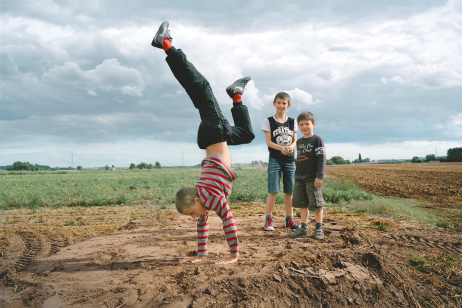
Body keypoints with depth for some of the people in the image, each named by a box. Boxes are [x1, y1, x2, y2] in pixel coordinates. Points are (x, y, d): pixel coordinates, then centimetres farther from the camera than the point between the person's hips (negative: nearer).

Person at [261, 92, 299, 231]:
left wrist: (291, 147, -15)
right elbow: (268, 141, -5)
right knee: (273, 191, -7)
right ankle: (268, 220, 1)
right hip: (275, 160, -3)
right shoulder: (269, 121, 2)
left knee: (289, 191, 6)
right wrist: (281, 148, -22)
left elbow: (295, 140, 8)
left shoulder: (292, 122, 12)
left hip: (290, 160, 3)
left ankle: (289, 219, 17)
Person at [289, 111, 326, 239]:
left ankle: (319, 228, 11)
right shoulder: (299, 142, 14)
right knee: (303, 204, 10)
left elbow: (321, 158, -10)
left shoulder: (317, 140, -5)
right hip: (300, 178, 6)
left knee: (316, 204, -1)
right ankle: (303, 227, 19)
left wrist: (319, 176, -15)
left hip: (313, 179, -6)